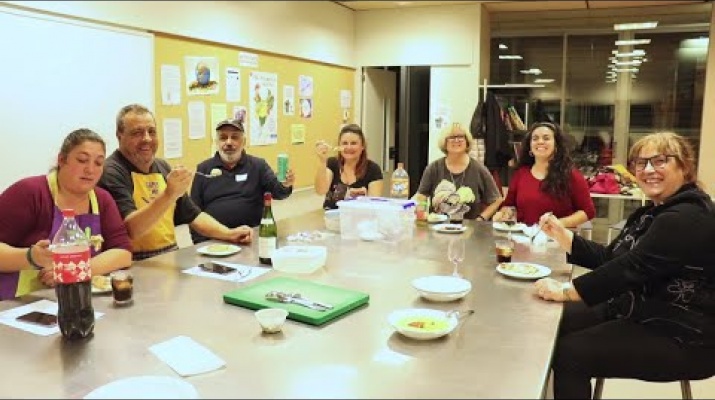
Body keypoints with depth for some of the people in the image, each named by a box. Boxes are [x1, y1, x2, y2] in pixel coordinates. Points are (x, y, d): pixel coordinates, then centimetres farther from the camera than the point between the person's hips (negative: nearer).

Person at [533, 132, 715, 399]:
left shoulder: (691, 218, -20)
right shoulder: (655, 212, 12)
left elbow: (632, 268, -28)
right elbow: (609, 257, 11)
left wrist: (564, 291, -25)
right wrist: (562, 234, -2)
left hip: (682, 337, -10)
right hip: (639, 312, 10)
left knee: (569, 353, -20)